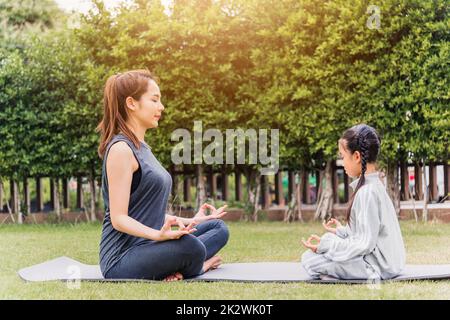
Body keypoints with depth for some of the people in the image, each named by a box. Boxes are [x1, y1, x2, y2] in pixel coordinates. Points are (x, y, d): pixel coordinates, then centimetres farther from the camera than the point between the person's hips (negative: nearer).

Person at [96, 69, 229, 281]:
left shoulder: (142, 148, 15)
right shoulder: (121, 149, -14)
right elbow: (119, 218, -19)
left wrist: (190, 221, 23)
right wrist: (158, 234, -34)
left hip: (146, 246, 10)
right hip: (122, 259, -10)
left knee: (218, 228, 14)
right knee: (189, 246, -36)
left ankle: (178, 268, -10)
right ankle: (196, 267, -1)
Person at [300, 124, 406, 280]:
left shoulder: (367, 192, -20)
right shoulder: (374, 185, 10)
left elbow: (365, 243, -22)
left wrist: (325, 246, -19)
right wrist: (342, 231, 23)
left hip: (377, 266, -10)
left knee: (309, 259, -11)